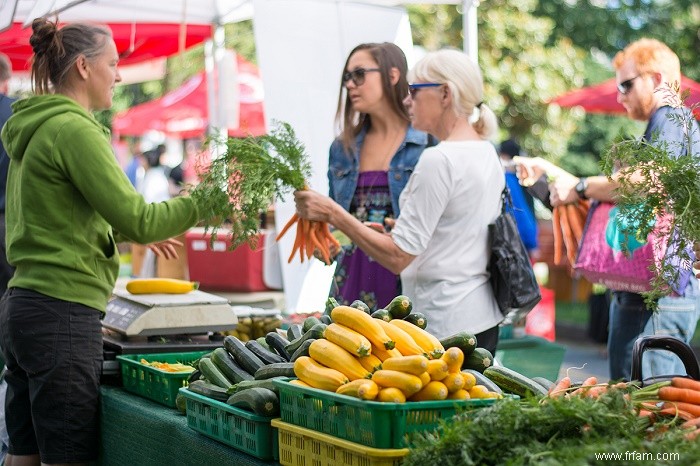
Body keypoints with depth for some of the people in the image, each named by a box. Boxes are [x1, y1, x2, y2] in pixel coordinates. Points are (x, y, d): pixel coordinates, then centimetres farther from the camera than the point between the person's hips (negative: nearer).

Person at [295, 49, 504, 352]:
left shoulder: (438, 160, -17)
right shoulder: (487, 152, 11)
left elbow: (398, 257, -18)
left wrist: (333, 213, -13)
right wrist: (408, 230, 18)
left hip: (446, 324, -10)